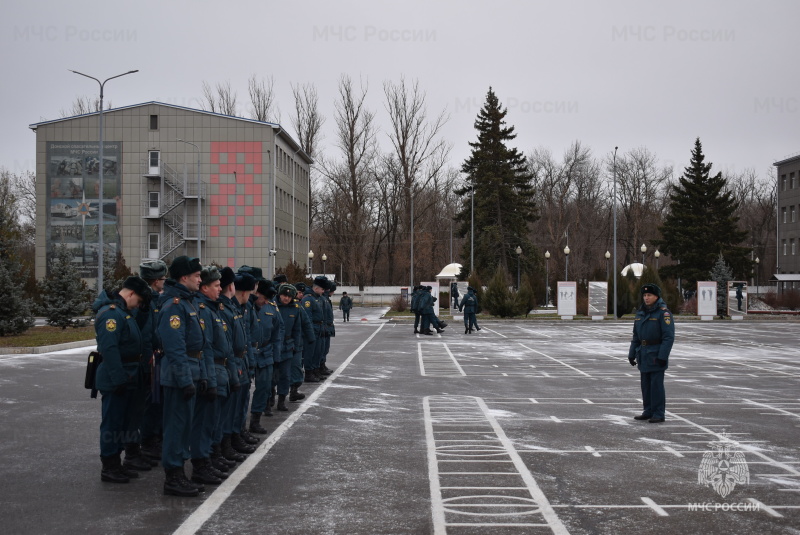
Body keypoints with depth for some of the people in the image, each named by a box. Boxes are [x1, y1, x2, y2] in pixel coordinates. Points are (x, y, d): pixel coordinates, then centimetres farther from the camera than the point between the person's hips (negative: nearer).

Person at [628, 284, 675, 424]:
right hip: (644, 355, 7)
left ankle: (658, 414, 0)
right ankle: (648, 411, 20)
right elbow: (636, 336, 18)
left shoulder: (663, 312, -11)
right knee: (645, 384, 11)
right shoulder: (641, 313, 13)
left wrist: (662, 356, -20)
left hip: (656, 354, -7)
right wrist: (632, 354, 14)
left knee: (656, 384, -5)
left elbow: (669, 336, -15)